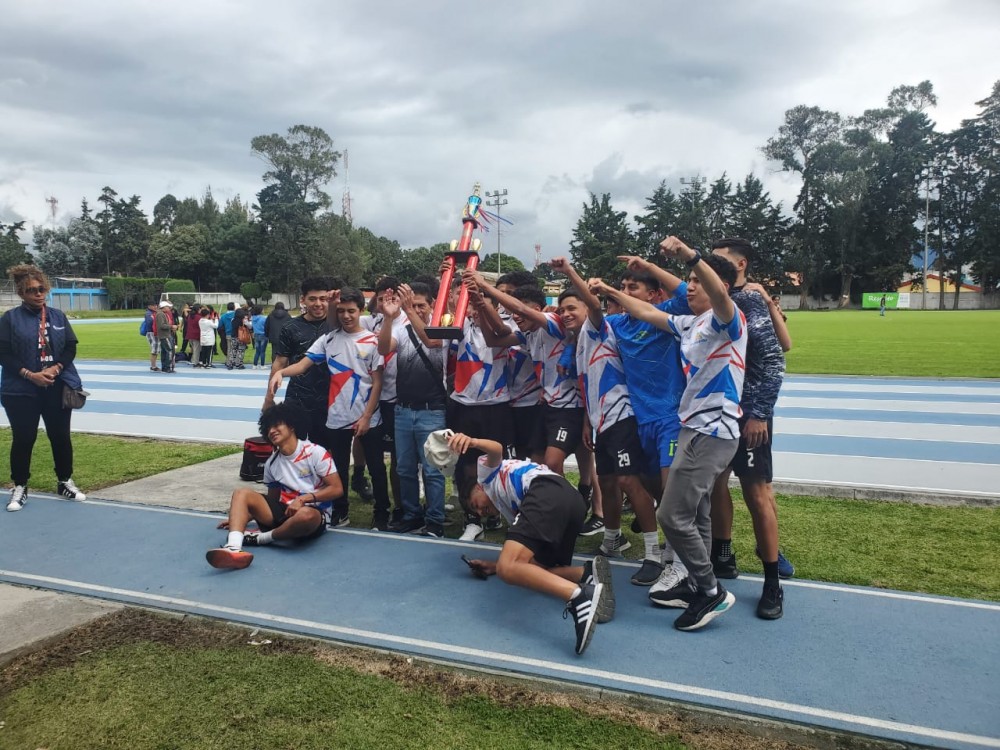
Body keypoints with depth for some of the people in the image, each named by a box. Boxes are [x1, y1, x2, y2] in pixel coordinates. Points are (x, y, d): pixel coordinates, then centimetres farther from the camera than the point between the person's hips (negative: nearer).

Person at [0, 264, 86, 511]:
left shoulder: (58, 315, 6)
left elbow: (71, 347, 4)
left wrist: (55, 369, -12)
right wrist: (30, 374, -17)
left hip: (58, 387, 3)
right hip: (21, 390, -3)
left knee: (61, 436, 10)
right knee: (23, 438, 4)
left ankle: (65, 482, 25)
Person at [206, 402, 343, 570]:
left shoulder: (316, 453, -8)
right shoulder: (271, 463, 10)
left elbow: (337, 489, -11)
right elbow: (272, 500, 19)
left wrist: (304, 499, -21)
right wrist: (241, 516, 11)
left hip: (314, 514, -6)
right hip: (284, 512, 6)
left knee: (306, 515, -42)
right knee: (241, 494, -11)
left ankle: (261, 538, -14)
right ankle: (234, 548, -36)